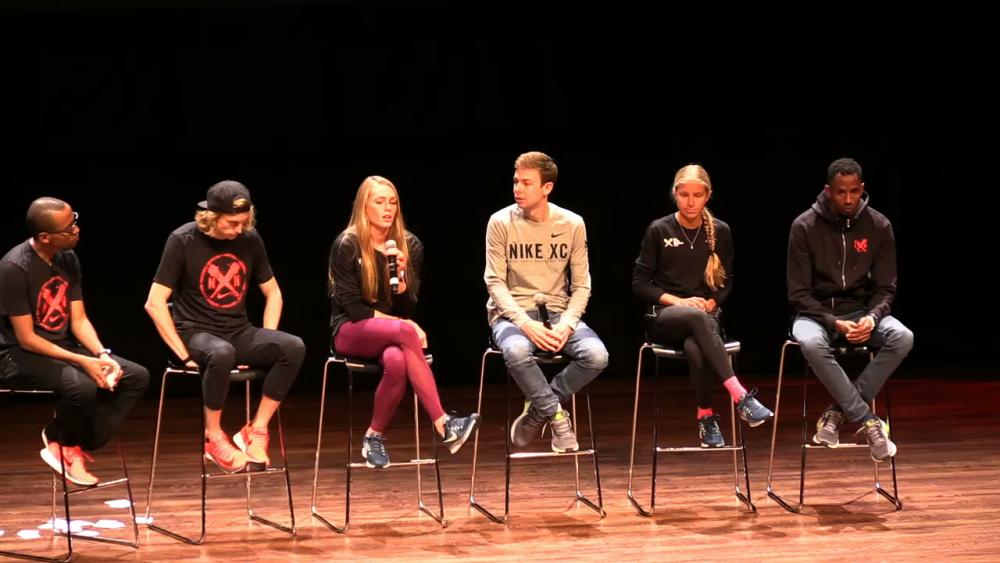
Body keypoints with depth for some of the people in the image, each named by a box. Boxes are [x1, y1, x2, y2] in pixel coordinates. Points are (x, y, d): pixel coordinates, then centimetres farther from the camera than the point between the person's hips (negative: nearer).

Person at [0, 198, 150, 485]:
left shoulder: (68, 259, 1)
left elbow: (79, 320, 6)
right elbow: (26, 339, -20)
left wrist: (102, 355, -13)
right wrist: (82, 361, -23)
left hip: (63, 348, 8)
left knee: (137, 377, -7)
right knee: (82, 387, -35)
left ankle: (71, 445, -8)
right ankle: (67, 447, -3)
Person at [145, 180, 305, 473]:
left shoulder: (250, 240, 3)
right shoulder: (183, 240, -9)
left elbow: (272, 293, 15)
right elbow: (155, 303, -11)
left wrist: (266, 343, 1)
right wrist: (185, 354, -17)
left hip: (239, 333, 5)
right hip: (196, 332, -5)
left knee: (293, 347, -24)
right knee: (222, 353, -40)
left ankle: (256, 431, -15)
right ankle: (214, 437, -19)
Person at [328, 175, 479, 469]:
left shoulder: (410, 245, 4)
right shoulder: (346, 245, -8)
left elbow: (409, 308, 2)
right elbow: (352, 307, -10)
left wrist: (401, 273, -17)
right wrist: (400, 323, -16)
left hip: (392, 333, 3)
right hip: (351, 332, -3)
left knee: (397, 362, -38)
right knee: (405, 332, -37)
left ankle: (374, 437, -23)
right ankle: (443, 425, -40)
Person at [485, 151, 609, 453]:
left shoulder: (572, 224, 2)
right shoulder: (501, 223, -4)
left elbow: (581, 284, 4)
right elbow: (495, 282, -5)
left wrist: (566, 324, -14)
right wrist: (525, 323, -19)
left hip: (558, 312, 3)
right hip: (513, 312, -2)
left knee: (596, 356, -26)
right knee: (517, 351, -38)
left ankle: (539, 409, -3)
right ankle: (556, 414, -14)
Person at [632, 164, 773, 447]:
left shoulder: (720, 232, 5)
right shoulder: (659, 230, 0)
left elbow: (727, 282, 13)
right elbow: (639, 283, 1)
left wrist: (710, 303, -8)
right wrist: (679, 301, -11)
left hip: (706, 315, 1)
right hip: (664, 317, -1)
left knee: (695, 347, -38)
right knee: (696, 317, -39)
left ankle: (706, 417, -24)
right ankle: (740, 396, -46)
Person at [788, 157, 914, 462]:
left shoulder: (879, 226, -2)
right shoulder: (805, 227, -9)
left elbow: (885, 287, 2)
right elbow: (798, 294, -8)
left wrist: (872, 317, -20)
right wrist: (834, 323, -23)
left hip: (860, 310, 3)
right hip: (816, 311, -2)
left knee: (902, 338, -28)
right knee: (811, 344, -38)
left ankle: (838, 411, -21)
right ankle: (868, 422, -29)